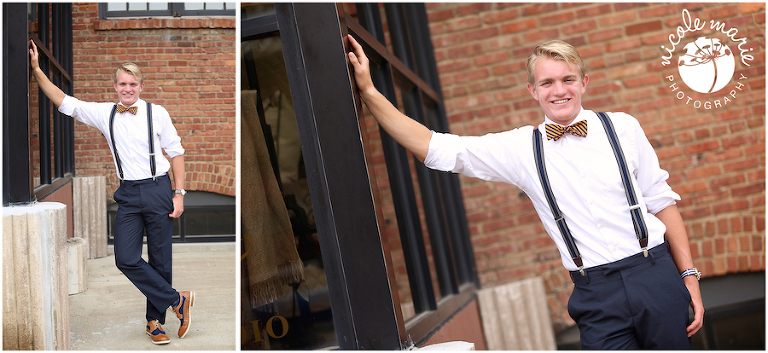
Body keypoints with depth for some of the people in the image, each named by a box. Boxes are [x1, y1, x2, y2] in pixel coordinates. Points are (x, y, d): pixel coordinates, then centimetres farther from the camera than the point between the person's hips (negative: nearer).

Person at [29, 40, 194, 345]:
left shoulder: (157, 113, -1)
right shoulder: (104, 114, 6)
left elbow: (176, 152, 3)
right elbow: (64, 102, 7)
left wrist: (179, 193, -2)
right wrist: (36, 70, 1)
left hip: (158, 189, -3)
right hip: (128, 194, 3)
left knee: (159, 260, 3)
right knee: (126, 259, -8)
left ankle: (155, 320, 18)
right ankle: (177, 301, 6)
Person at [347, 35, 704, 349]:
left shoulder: (622, 127, 4)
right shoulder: (520, 148, 1)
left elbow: (662, 201, 8)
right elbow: (433, 148, -1)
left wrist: (689, 277, 4)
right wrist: (369, 92, -4)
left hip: (655, 276, 1)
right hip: (597, 295, 0)